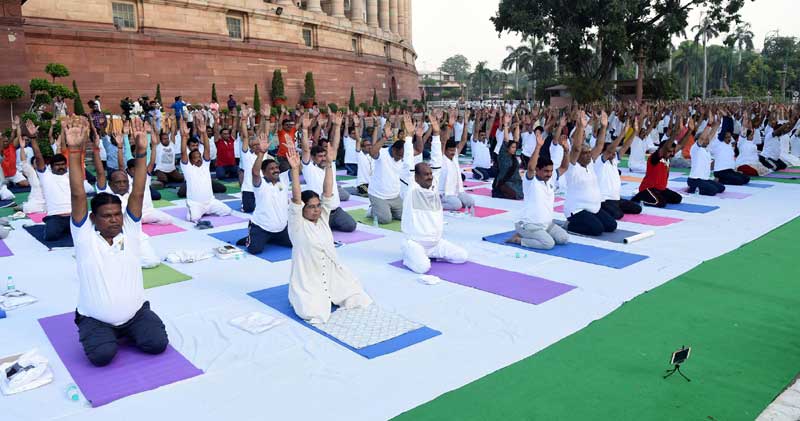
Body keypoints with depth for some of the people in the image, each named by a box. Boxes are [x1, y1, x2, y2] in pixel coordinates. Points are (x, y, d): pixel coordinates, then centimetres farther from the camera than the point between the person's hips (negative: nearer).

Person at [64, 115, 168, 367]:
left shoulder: (130, 231, -4)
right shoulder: (85, 236, -8)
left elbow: (138, 194, -13)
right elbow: (78, 195, -18)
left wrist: (141, 151, -23)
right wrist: (75, 150, -28)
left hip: (135, 311, 2)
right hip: (95, 318, -2)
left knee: (157, 343, -16)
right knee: (101, 355, -24)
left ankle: (126, 332, 17)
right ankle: (104, 336, 13)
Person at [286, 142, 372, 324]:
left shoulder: (323, 219, 4)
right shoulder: (297, 225, -9)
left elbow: (328, 192, -5)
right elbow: (296, 198, -23)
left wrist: (329, 164, -14)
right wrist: (295, 169, -34)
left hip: (334, 276, 5)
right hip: (308, 281, -5)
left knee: (361, 301, -4)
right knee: (315, 315, -25)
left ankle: (328, 296, 22)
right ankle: (304, 299, 11)